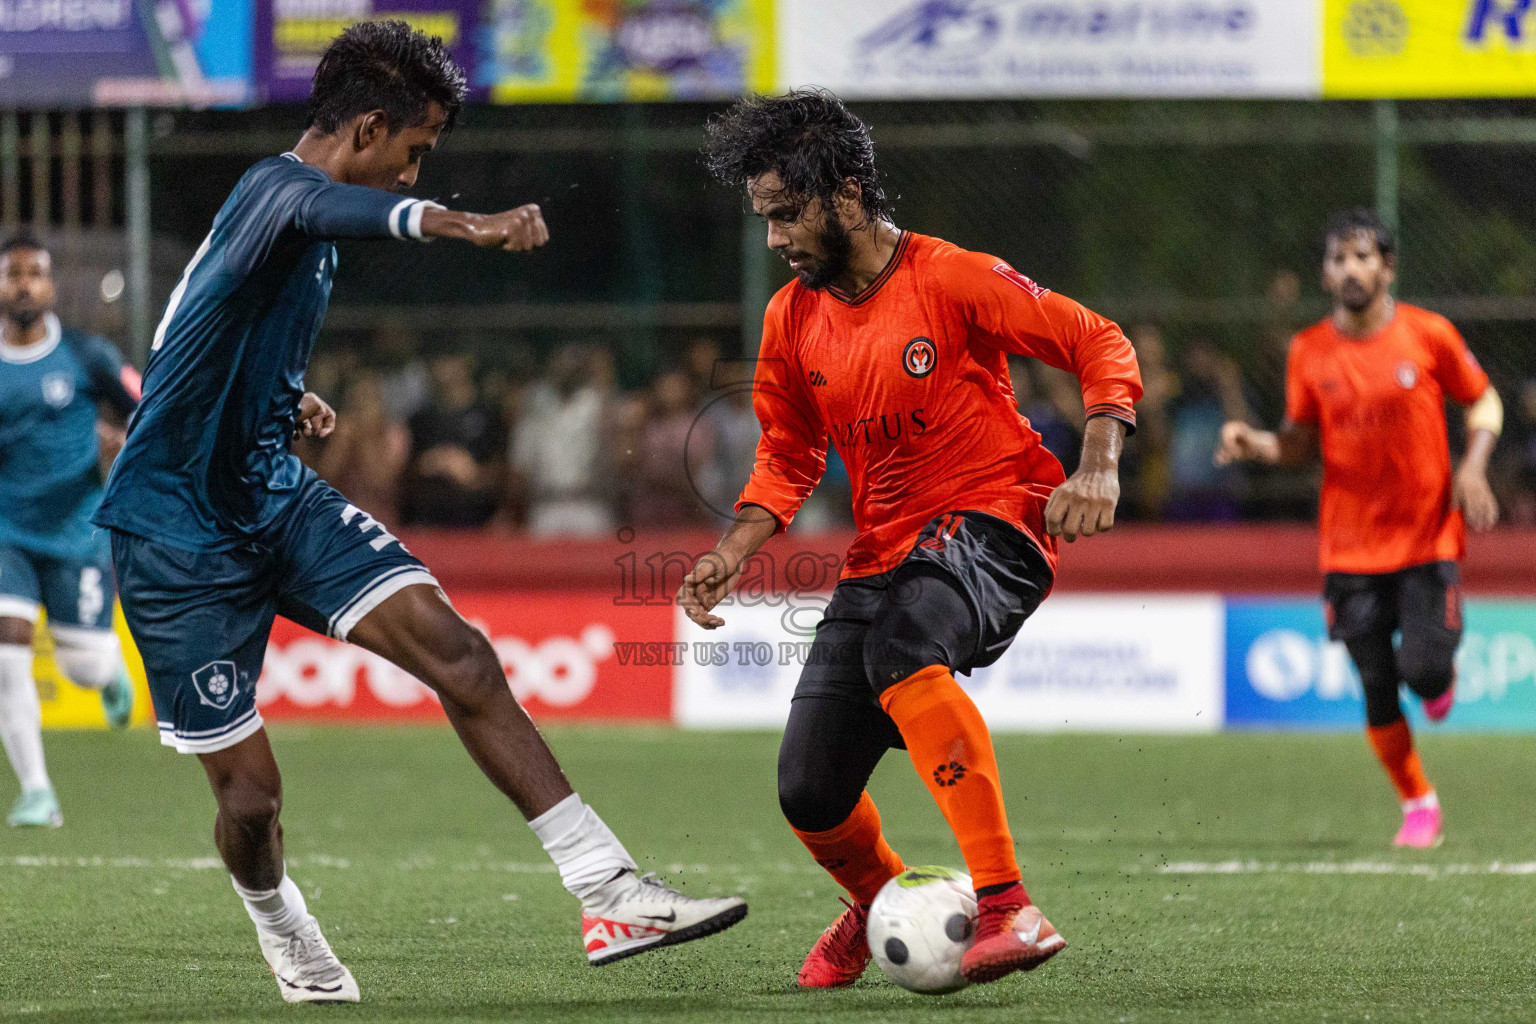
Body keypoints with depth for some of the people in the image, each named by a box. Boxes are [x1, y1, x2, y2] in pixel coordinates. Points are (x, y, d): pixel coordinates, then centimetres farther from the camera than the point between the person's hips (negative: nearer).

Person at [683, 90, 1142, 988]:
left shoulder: (952, 280, -11)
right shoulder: (793, 319, 7)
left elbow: (1100, 345, -7)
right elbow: (788, 460, 17)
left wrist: (1098, 468, -21)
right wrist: (735, 550, 0)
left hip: (991, 523, -6)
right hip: (883, 554, 6)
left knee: (901, 644, -40)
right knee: (810, 794, -2)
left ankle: (1008, 909, -43)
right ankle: (877, 904, 37)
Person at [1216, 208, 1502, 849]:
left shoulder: (1429, 335, -5)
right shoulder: (1309, 353, 0)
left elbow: (1482, 401, 7)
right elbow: (1300, 443, 9)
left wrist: (1472, 467, -9)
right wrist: (1251, 443, -11)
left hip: (1428, 537, -2)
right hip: (1351, 548, 2)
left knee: (1424, 671, -15)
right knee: (1378, 692, 0)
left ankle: (1440, 673, 24)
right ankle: (1418, 806, 20)